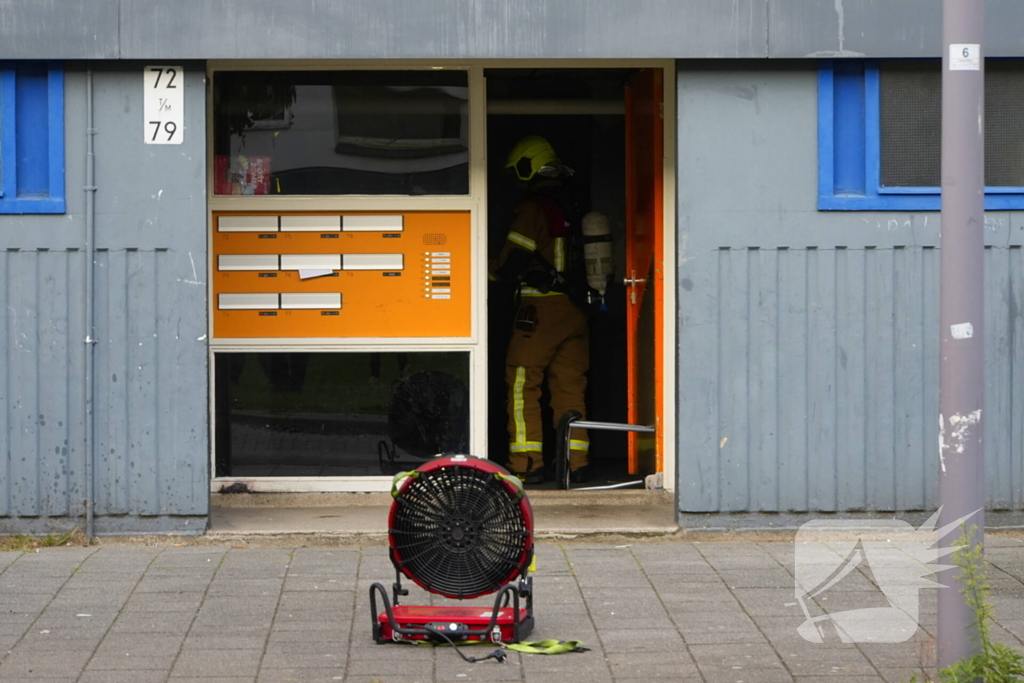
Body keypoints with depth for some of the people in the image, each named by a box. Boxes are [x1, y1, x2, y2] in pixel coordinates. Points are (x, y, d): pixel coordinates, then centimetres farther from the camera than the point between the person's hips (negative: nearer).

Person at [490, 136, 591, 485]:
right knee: (570, 387, 10)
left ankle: (526, 463, -4)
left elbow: (512, 262, -10)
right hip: (574, 309, 7)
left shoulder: (533, 208, -9)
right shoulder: (573, 208, 13)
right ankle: (577, 462, 8)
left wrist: (490, 273, 9)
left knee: (522, 385, -1)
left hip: (539, 308, -7)